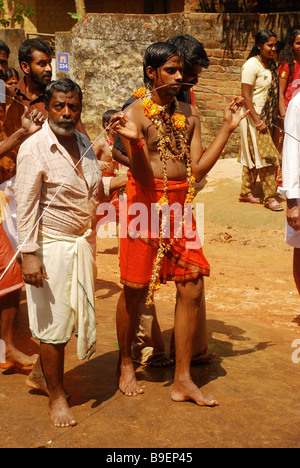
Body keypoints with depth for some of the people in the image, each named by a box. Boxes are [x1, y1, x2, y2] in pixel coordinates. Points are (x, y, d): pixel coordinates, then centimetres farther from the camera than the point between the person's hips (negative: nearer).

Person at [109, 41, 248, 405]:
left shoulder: (188, 113, 10)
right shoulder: (136, 114, -7)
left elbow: (198, 170, 4)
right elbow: (144, 177, -14)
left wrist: (227, 128, 5)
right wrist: (134, 141, -31)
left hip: (180, 206, 5)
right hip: (146, 203, -5)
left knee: (192, 287, 1)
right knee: (136, 289, 4)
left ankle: (182, 381, 12)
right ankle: (125, 364, 29)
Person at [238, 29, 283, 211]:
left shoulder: (270, 64, 10)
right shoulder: (252, 65, -15)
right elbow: (246, 95, -18)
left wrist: (276, 116, 11)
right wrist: (257, 121, -21)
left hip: (267, 118, 8)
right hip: (255, 117, -8)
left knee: (253, 157, 13)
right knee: (267, 157, -6)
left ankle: (246, 193, 22)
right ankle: (270, 197, 2)